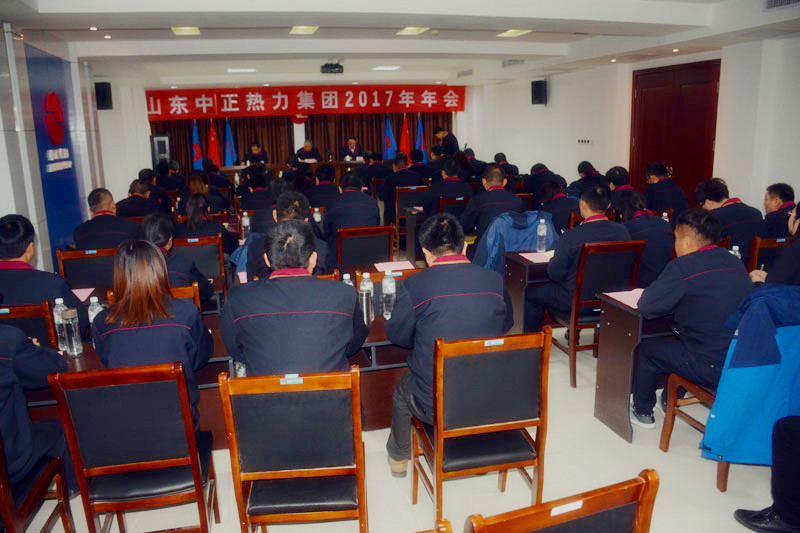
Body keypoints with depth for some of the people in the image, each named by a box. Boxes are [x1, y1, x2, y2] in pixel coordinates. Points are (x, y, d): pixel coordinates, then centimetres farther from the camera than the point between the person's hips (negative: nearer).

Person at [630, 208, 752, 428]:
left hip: (713, 369, -8)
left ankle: (643, 412, 31)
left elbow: (646, 307, -14)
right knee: (675, 340, 30)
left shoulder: (683, 267, -18)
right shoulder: (735, 263, 6)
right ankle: (670, 401, 47)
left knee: (646, 349, 13)